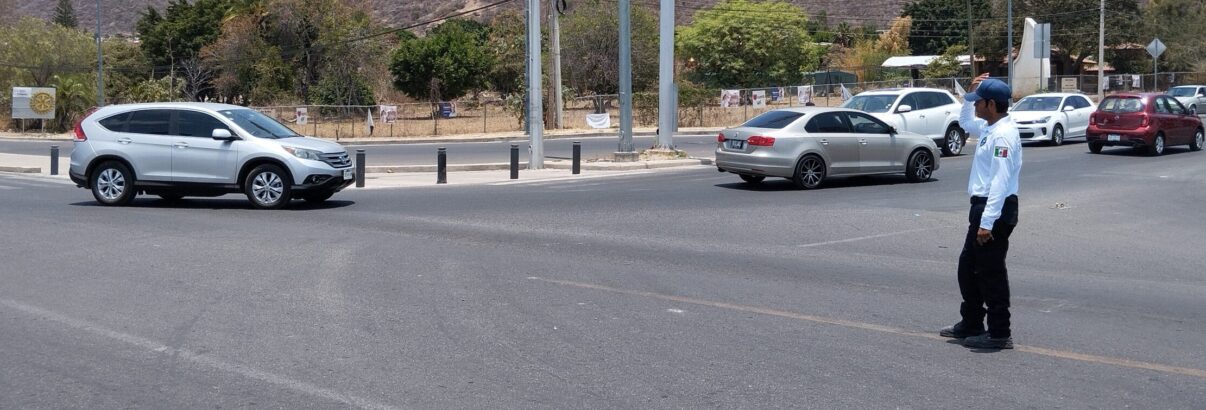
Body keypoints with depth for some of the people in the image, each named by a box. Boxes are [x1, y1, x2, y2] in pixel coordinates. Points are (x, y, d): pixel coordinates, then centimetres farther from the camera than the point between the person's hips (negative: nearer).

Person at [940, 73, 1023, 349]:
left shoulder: (1003, 134, -20)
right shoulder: (990, 127, 11)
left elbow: (1000, 182, -26)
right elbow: (965, 122, 34)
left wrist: (987, 222, -28)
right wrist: (971, 94, 17)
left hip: (996, 210, -11)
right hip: (983, 206, 11)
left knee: (991, 273, -3)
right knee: (968, 266, 18)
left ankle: (999, 334, 6)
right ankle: (971, 324, 29)